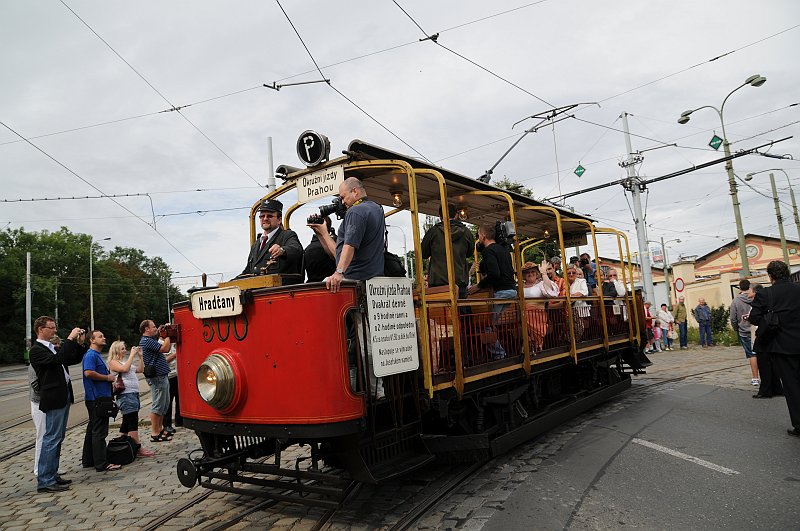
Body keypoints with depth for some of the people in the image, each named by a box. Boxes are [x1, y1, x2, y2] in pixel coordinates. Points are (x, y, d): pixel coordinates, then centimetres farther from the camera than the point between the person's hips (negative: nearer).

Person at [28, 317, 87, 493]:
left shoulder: (52, 347, 17)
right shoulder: (36, 349, -11)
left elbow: (74, 360, 20)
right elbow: (57, 359, -27)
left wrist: (80, 343, 7)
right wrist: (70, 339, -23)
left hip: (63, 397, 9)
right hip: (53, 399, -9)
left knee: (57, 438, 14)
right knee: (51, 438, -7)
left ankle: (52, 475, 22)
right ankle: (44, 481, -1)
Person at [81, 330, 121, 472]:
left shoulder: (97, 355, 19)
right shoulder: (91, 355, -13)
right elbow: (88, 373, -28)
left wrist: (110, 380, 14)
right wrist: (107, 377, -17)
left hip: (99, 398, 11)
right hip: (97, 398, -11)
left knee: (92, 430, 17)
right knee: (99, 432, -7)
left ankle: (88, 460, 26)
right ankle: (102, 464, -4)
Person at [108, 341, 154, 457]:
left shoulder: (125, 361, 21)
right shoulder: (113, 362, -3)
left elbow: (140, 370, 21)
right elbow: (124, 369, -21)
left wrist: (140, 356, 14)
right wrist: (132, 355, -15)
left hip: (134, 394, 9)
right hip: (125, 394, -9)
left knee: (127, 422, 12)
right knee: (133, 422, -12)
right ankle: (138, 448, -14)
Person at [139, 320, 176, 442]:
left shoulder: (150, 341, 21)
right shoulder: (147, 341, -12)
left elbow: (162, 360, 24)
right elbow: (165, 348, -23)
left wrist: (174, 355, 13)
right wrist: (167, 335, -10)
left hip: (162, 377, 11)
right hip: (157, 378, -11)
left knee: (164, 404, 16)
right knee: (158, 406, -6)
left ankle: (160, 429, 25)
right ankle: (154, 434, -1)